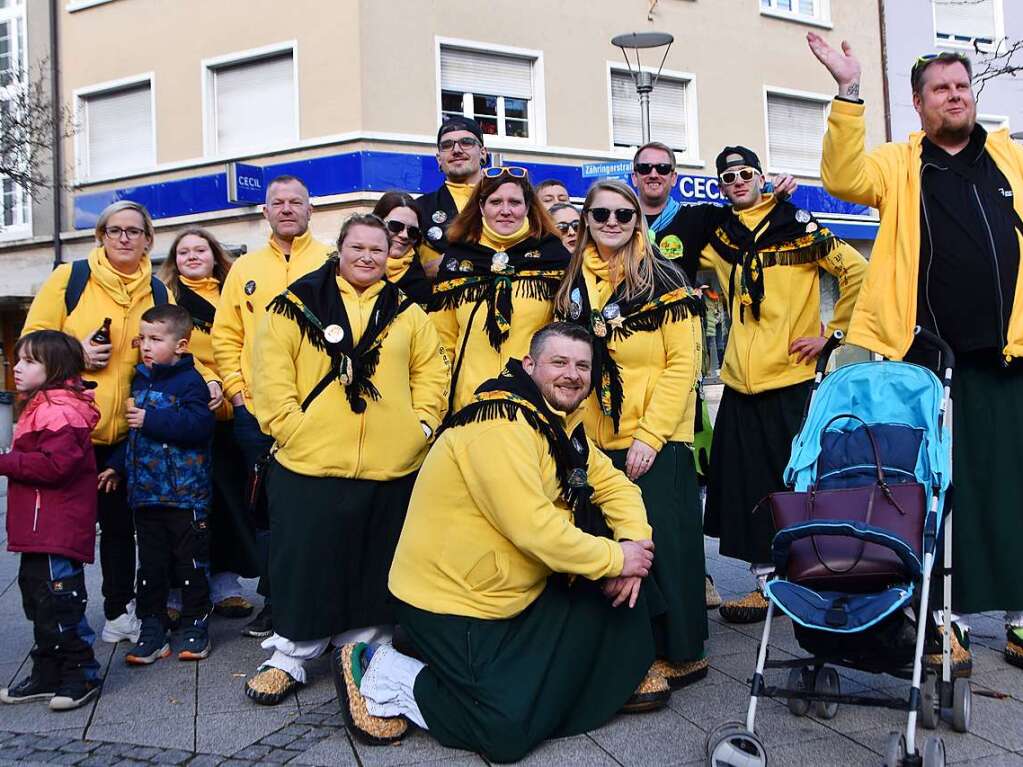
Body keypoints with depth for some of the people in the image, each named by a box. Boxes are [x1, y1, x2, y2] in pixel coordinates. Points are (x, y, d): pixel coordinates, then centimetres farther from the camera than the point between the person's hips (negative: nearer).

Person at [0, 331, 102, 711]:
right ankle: (47, 675, 28)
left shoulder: (59, 411, -16)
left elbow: (56, 464, -26)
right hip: (39, 531, 11)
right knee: (39, 601, 17)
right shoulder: (38, 407, 18)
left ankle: (81, 675, 8)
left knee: (60, 603, -4)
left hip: (57, 534, -11)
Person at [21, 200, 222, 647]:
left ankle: (119, 610, 28)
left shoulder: (159, 293, 7)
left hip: (127, 430, 3)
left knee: (119, 522, 13)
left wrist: (207, 379, -10)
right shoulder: (70, 278, -2)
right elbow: (34, 337, -2)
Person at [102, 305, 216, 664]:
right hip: (145, 492, 7)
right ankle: (152, 629, 18)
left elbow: (200, 425, -25)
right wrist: (117, 464, 17)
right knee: (150, 564, 10)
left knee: (191, 562, 4)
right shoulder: (140, 380, 13)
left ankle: (196, 626, 16)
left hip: (185, 495, -7)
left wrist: (151, 419, -22)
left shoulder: (189, 381, -10)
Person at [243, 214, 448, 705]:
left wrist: (422, 423, 0)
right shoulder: (297, 305, 3)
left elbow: (431, 371, 12)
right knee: (303, 563, 5)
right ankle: (289, 656, 19)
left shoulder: (406, 312, 12)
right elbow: (272, 371, -3)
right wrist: (288, 424, -11)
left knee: (374, 567, 12)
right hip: (308, 463, -2)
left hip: (390, 467, 3)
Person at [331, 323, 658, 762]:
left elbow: (613, 484, 9)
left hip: (515, 594, 10)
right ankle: (380, 673, 2)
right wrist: (615, 558, -19)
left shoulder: (561, 424, 9)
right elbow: (533, 528, -30)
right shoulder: (502, 422, -23)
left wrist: (634, 542, -10)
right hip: (449, 603, -10)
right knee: (510, 734, -11)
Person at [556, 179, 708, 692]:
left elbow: (683, 363, -9)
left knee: (660, 541, -3)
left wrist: (650, 434, -16)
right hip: (595, 442, 5)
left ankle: (680, 654, 12)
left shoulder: (664, 281, -4)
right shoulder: (573, 286, 11)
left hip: (655, 442, -5)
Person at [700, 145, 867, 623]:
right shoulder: (720, 239, 11)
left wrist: (832, 334, -6)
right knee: (748, 485, 5)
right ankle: (766, 579, 15)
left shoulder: (797, 228, -1)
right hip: (740, 381, 5)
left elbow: (857, 272, -4)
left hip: (791, 378, -4)